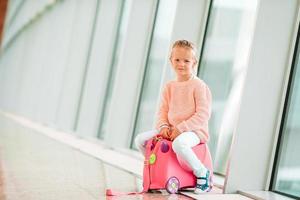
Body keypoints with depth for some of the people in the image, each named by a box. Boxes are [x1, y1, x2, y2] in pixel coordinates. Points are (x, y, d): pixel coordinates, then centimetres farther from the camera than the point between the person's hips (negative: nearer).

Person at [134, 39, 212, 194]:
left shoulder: (199, 85, -8)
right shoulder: (169, 87, 11)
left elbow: (203, 114, -15)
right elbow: (163, 111, 13)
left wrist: (181, 128, -21)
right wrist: (163, 126, -9)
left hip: (194, 130, -7)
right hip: (171, 130, 7)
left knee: (179, 143, -40)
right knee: (140, 139, -4)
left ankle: (202, 173, -17)